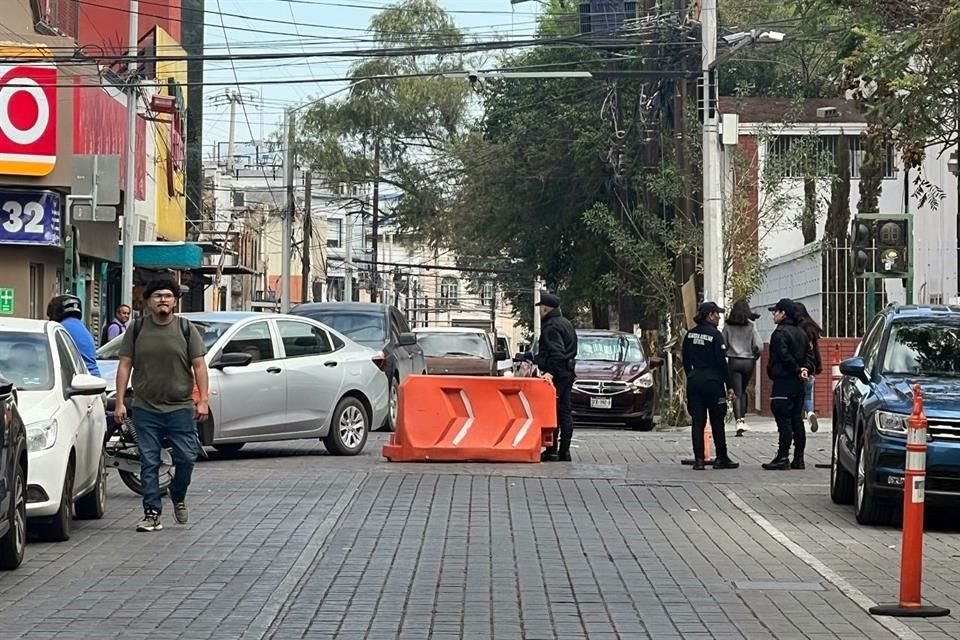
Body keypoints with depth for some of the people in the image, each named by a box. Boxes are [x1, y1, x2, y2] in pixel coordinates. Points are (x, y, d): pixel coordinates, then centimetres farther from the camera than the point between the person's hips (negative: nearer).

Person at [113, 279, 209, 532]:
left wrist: (203, 400, -7)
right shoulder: (137, 329, 6)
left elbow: (199, 366, 2)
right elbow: (124, 365, 6)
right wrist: (120, 402, -2)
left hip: (180, 407, -1)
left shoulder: (186, 329, 4)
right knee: (149, 462, 0)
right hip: (145, 409, 1)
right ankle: (152, 513, 4)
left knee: (186, 458, -4)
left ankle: (178, 497, 22)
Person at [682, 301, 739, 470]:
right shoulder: (715, 334, -11)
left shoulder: (690, 334, 7)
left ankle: (699, 459, 1)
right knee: (717, 422, 4)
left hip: (694, 381, 5)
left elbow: (685, 360, 11)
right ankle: (721, 458, 9)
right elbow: (721, 361, -11)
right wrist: (729, 384, -6)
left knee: (697, 421, 5)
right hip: (712, 380, -5)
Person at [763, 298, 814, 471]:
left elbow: (784, 356, -20)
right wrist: (805, 369, 0)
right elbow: (808, 354, 15)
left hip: (783, 381, -9)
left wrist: (798, 370, -10)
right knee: (797, 420, 10)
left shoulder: (780, 333, -12)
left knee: (783, 419, -9)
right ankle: (798, 458, 11)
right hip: (798, 384, 9)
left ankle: (783, 458, -12)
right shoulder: (801, 333, 16)